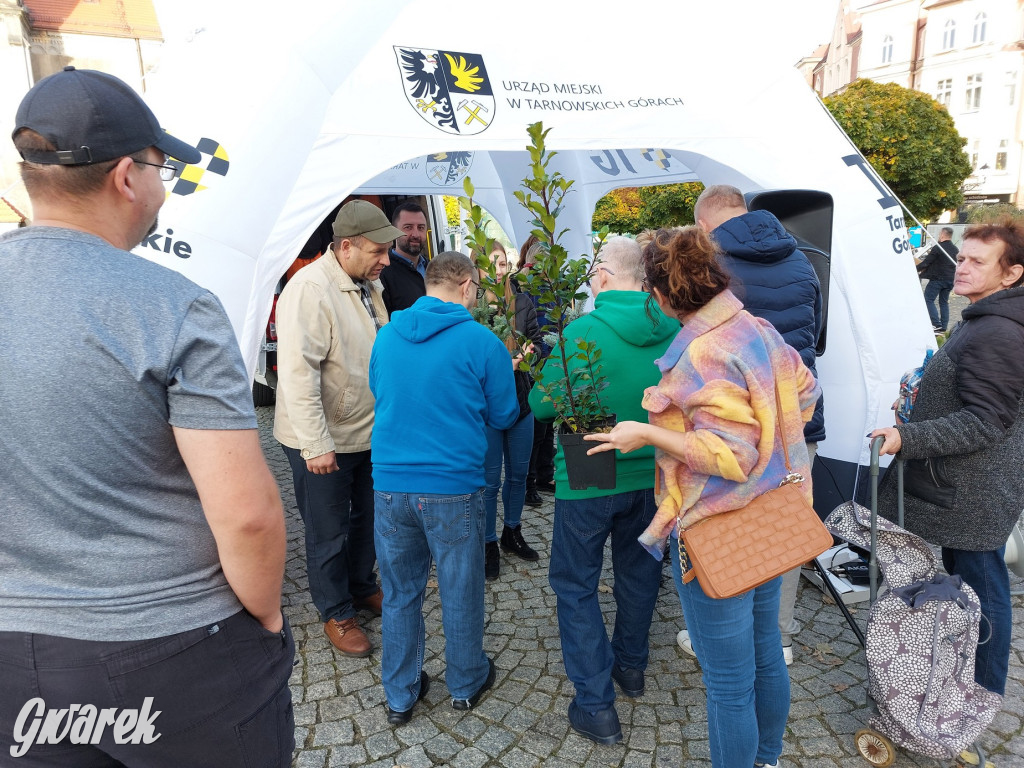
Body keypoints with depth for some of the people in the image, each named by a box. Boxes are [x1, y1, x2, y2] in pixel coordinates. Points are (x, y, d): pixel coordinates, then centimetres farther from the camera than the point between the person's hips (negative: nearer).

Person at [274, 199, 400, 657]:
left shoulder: (369, 285, 7)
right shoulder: (309, 289, -22)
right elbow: (298, 372, -26)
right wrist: (315, 444, -26)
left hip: (368, 432, 8)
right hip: (323, 441, -8)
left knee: (367, 517, 22)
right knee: (329, 533, 8)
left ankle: (362, 588, 43)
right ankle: (336, 614, 28)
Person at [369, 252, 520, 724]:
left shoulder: (386, 335, 3)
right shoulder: (482, 342, -10)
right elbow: (503, 416, 0)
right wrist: (504, 375, 18)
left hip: (390, 485, 4)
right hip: (453, 487, -3)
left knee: (400, 593, 17)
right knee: (461, 593, 16)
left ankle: (400, 695, 32)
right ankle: (466, 684, 36)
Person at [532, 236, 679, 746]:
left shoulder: (583, 332, -19)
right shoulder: (672, 331, -4)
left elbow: (541, 406, -14)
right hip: (651, 475, 6)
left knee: (575, 585, 9)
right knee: (638, 571, 23)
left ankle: (596, 705, 12)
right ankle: (631, 666, 43)